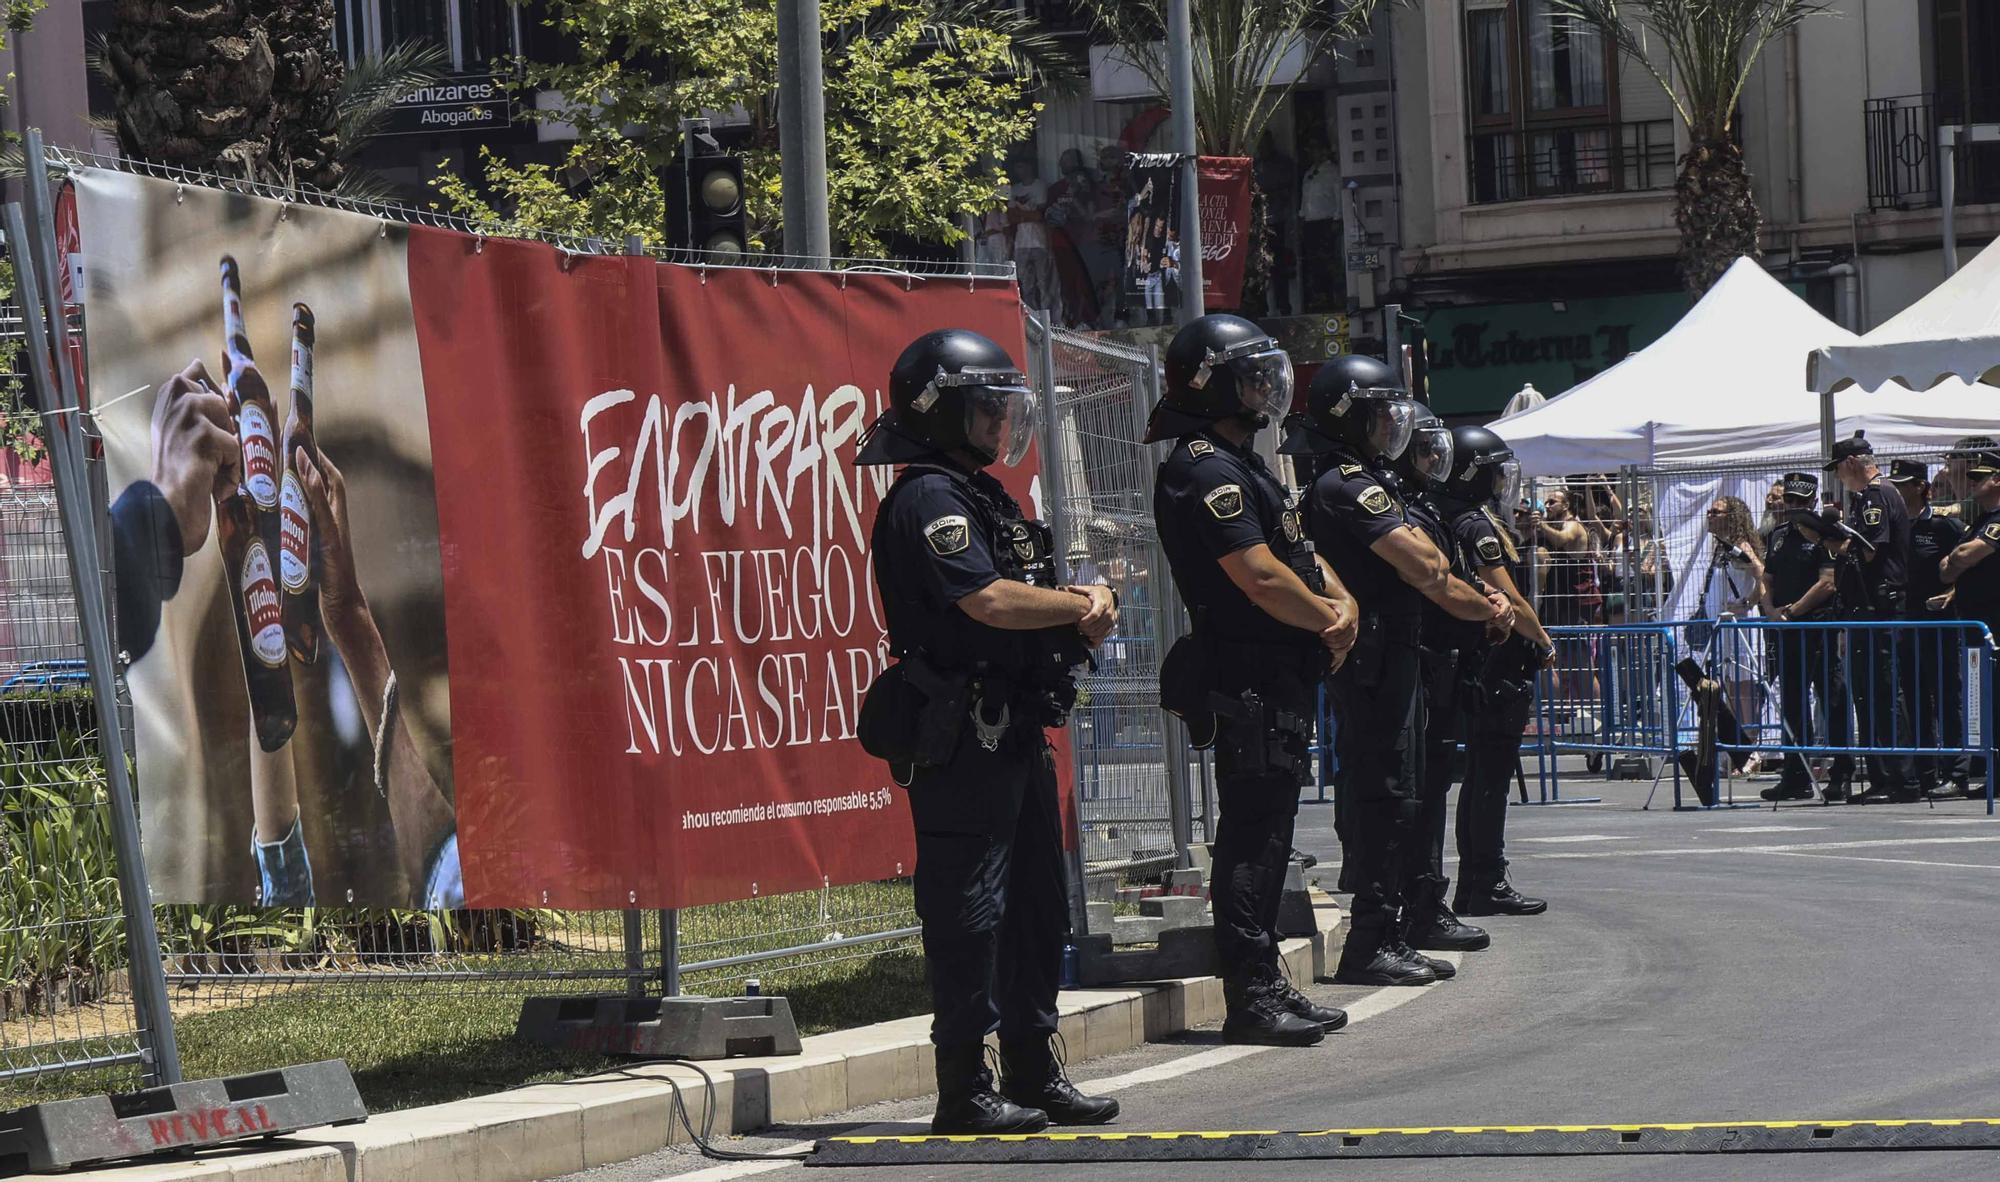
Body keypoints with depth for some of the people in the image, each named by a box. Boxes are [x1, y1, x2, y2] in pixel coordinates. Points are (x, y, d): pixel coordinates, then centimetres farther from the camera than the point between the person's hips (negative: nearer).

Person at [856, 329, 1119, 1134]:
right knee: (968, 910, -8)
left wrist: (1081, 617, 0)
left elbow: (1023, 605, 23)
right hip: (960, 738, -10)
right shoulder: (928, 500, -12)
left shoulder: (984, 497, 20)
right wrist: (1083, 607, -8)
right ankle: (963, 1090, -5)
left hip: (1014, 730, 10)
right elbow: (989, 599, -23)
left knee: (1036, 907, 14)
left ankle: (1034, 1074, 22)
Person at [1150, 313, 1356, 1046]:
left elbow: (1300, 552, 22)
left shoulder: (1238, 466, 20)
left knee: (1265, 833, 13)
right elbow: (1261, 577, -20)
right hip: (1247, 679, -11)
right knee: (1252, 835, -9)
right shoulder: (1205, 471, -14)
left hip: (1278, 679, 11)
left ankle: (1264, 988, 18)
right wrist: (1330, 621, -7)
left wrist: (1341, 603, 2)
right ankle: (1250, 997, -8)